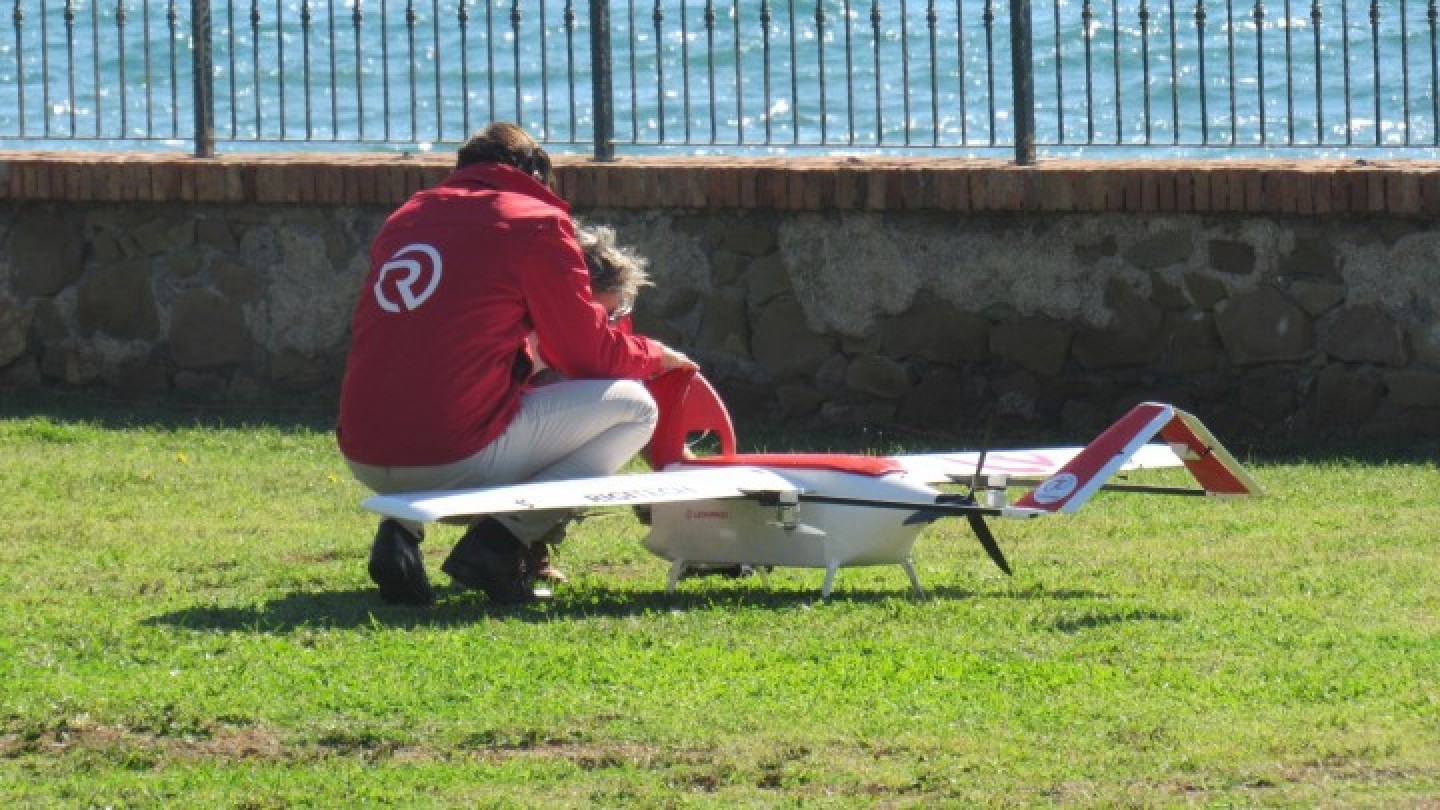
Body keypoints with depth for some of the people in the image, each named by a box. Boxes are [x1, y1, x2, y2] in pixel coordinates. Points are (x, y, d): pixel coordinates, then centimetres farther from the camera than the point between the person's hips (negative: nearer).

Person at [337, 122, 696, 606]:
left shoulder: (405, 218, 19)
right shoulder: (537, 223, 1)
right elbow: (590, 354, 3)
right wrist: (656, 356, 23)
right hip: (454, 457, -6)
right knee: (633, 407, 7)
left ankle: (401, 527, 10)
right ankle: (502, 539, -9)